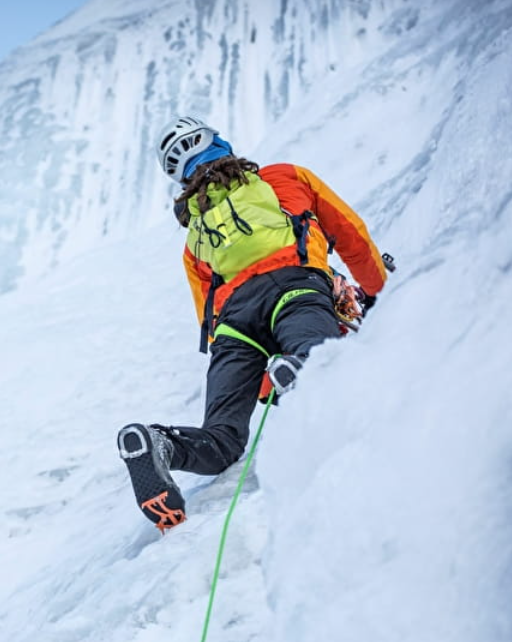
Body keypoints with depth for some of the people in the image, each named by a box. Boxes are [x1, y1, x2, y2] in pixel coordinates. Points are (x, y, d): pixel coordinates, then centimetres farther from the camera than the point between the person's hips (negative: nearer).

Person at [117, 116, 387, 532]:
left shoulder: (194, 240, 38)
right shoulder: (286, 177, 32)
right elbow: (351, 233, 30)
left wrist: (259, 384, 40)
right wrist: (374, 289, 46)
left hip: (231, 311, 3)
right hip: (293, 287, -2)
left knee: (221, 441, -4)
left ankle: (157, 444, -32)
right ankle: (301, 371, -61)